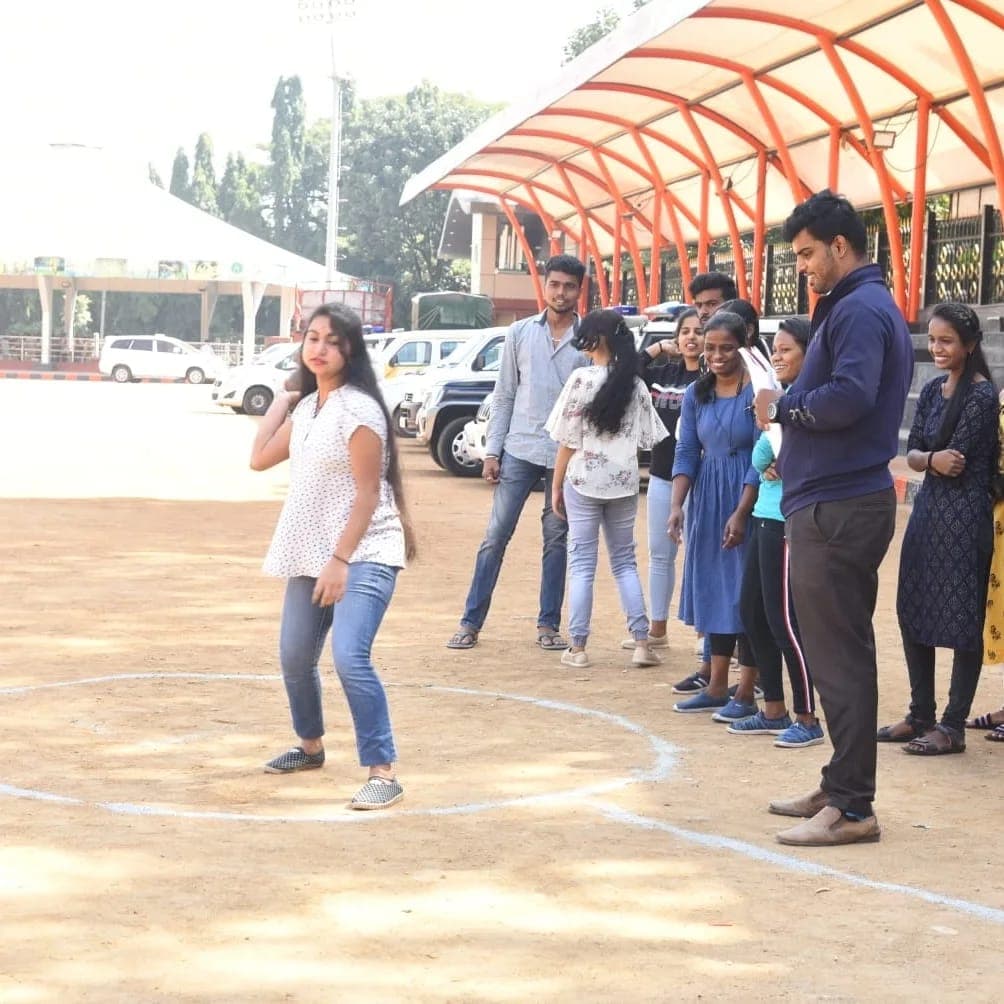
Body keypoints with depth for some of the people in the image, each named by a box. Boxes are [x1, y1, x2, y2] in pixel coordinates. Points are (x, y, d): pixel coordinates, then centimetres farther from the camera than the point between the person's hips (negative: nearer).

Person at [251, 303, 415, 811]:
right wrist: (280, 401, 17)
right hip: (311, 555, 9)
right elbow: (260, 459, 18)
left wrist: (341, 561, -21)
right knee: (294, 657, 15)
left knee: (349, 658, -23)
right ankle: (310, 746, 40)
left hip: (364, 555, -9)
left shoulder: (359, 410, -15)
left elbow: (368, 494, -17)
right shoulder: (305, 408, 10)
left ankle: (383, 773, -18)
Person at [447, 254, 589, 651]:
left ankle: (549, 624, 15)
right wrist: (492, 451, 2)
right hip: (520, 449, 1)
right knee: (496, 535, 0)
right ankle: (471, 622, 5)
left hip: (567, 453, 0)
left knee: (557, 539, 7)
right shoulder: (520, 333, 6)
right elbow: (504, 396, 7)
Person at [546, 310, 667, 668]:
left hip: (583, 481, -4)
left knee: (581, 564, 2)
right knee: (624, 561, 13)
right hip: (625, 482, 4)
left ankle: (578, 647, 2)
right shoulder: (634, 385, 2)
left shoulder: (581, 380, -10)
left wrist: (556, 486, -1)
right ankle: (641, 642, 7)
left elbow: (568, 441, -8)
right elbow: (646, 438, 4)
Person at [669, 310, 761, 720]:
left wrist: (741, 513, -18)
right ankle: (717, 687, 20)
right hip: (707, 498, 6)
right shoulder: (695, 394, 6)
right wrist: (677, 505, -7)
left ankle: (745, 693, 4)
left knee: (746, 592, -3)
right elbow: (687, 452, 5)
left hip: (747, 500, -6)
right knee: (713, 590, 11)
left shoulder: (757, 392, -12)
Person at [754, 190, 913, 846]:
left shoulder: (858, 310, -13)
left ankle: (851, 807, -7)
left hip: (837, 509, -11)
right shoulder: (875, 307, 20)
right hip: (847, 501, 11)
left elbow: (850, 395, -27)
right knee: (841, 652, 15)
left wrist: (784, 408, -12)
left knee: (837, 657, -9)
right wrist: (796, 450, 12)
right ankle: (842, 787, 23)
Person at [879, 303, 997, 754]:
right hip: (927, 510, 8)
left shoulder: (982, 394, -11)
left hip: (964, 514, -8)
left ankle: (953, 726, 4)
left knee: (961, 621, -2)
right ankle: (920, 715, 21)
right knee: (913, 614, 10)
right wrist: (932, 459, -16)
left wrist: (925, 459, 2)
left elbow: (959, 460, -14)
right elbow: (911, 452, 5)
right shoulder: (932, 390, 11)